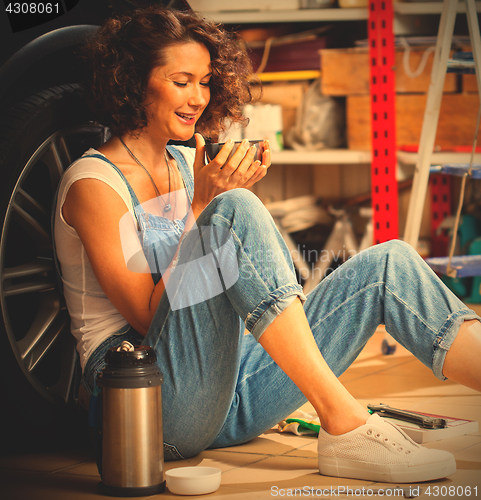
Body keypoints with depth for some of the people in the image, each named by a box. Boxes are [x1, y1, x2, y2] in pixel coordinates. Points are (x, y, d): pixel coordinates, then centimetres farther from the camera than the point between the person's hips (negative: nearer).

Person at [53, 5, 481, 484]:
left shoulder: (188, 164, 17)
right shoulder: (93, 183, -5)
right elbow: (149, 316, -13)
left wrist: (238, 193, -2)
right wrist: (203, 206, -15)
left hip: (229, 399, 7)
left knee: (388, 264, -6)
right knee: (235, 211, -28)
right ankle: (343, 425, -33)